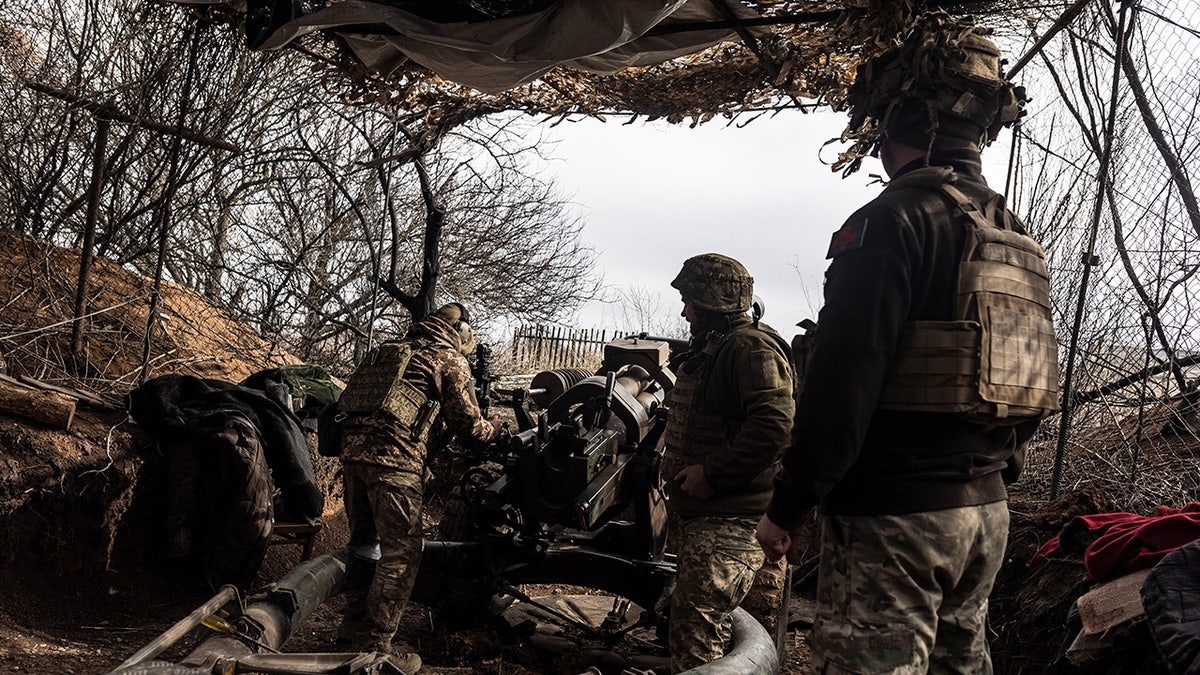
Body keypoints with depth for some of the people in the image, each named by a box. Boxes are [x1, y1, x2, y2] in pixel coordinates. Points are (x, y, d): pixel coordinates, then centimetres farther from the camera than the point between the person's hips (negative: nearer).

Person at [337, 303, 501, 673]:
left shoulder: (390, 350, 26)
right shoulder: (451, 359, 6)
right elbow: (467, 424, 7)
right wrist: (494, 427, 27)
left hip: (352, 447, 8)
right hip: (395, 458, -8)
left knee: (365, 542, 22)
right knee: (401, 553, 0)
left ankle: (354, 625, 34)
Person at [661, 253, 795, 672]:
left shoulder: (753, 348, -15)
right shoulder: (711, 348, 20)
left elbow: (774, 427, -28)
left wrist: (712, 473, -25)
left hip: (729, 522, -11)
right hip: (700, 515, 11)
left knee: (695, 636, -11)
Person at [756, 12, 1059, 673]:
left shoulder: (893, 221, -14)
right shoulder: (1016, 237, 14)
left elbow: (843, 379, -20)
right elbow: (1031, 389, 19)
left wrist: (787, 505, -13)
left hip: (894, 518, -9)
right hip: (986, 510, 9)